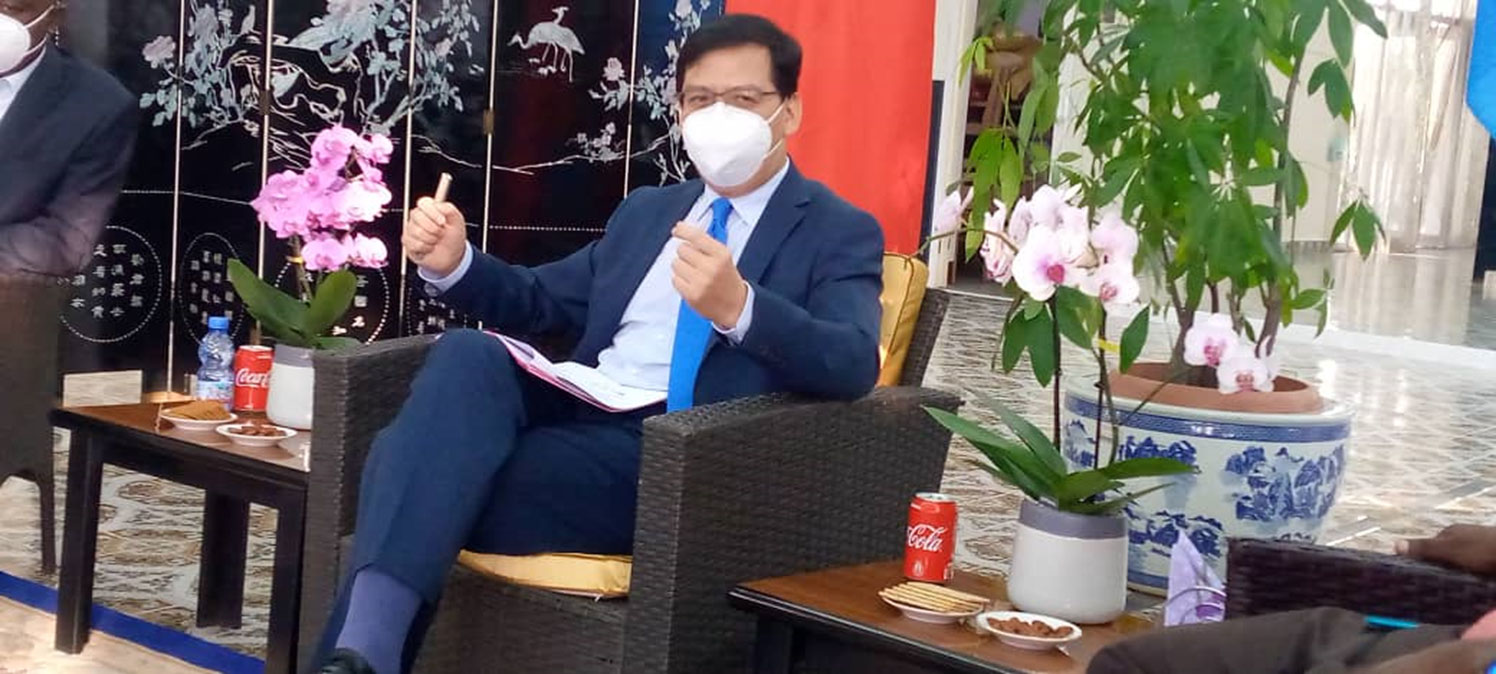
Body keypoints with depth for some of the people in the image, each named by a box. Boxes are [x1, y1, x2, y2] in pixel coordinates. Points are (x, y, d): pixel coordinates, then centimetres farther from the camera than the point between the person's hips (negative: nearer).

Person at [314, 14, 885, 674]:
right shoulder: (645, 210, 25)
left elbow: (853, 365, -14)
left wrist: (738, 306, -33)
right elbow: (540, 301, 30)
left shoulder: (841, 234, 5)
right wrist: (454, 264, 7)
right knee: (468, 354, -29)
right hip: (573, 414, 6)